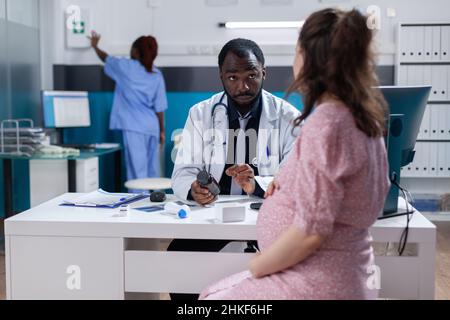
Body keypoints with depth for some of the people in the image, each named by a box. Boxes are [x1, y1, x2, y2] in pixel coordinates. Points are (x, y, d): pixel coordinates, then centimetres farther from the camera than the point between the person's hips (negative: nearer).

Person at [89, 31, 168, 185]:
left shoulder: (126, 67, -2)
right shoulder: (157, 75, 7)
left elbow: (106, 58, 18)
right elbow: (159, 107, 6)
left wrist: (95, 46, 38)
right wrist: (162, 131, 14)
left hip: (134, 126, -5)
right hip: (152, 127, 5)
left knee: (137, 169, -7)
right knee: (152, 169, 11)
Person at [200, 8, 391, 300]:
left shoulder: (324, 123, -23)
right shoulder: (365, 117, 5)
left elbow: (310, 232, -25)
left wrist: (254, 267, -11)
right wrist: (290, 181, 7)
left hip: (317, 284, -9)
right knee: (215, 293, 19)